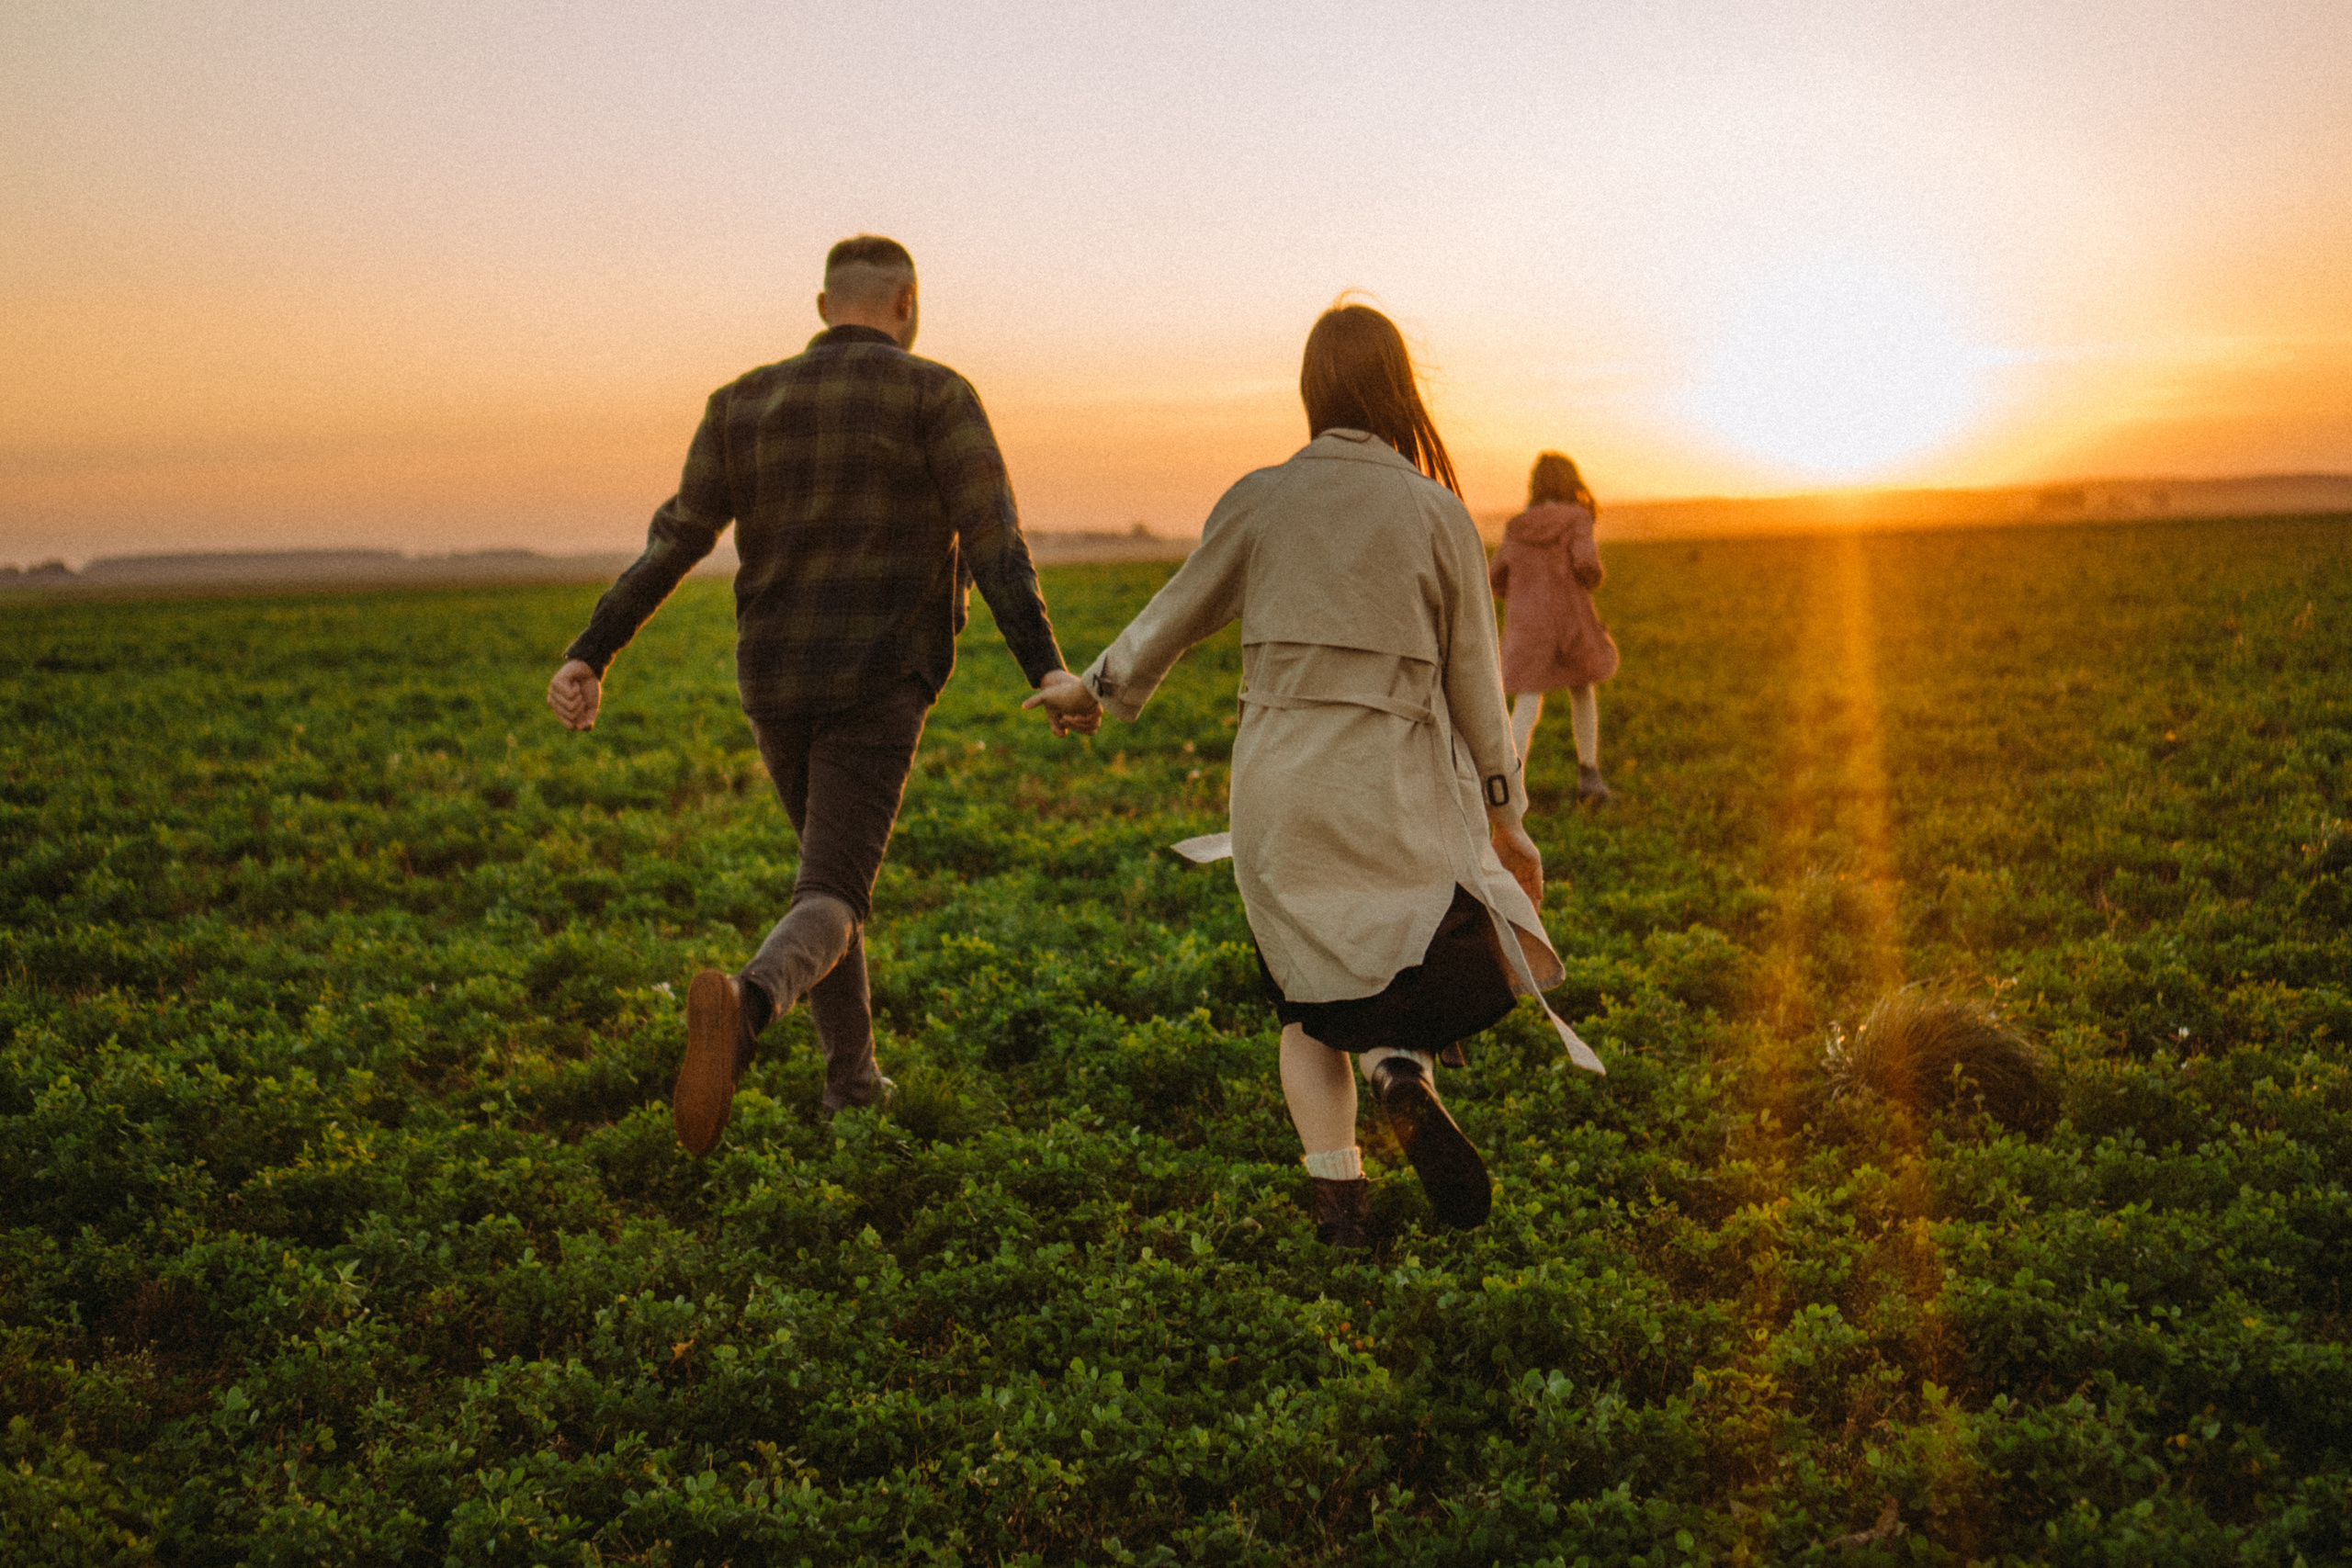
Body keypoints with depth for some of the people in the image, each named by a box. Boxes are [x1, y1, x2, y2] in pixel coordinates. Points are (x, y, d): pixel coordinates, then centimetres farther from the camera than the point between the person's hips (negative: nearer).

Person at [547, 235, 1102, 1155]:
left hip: (774, 681, 5)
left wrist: (589, 658, -1)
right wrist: (1048, 672, -23)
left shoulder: (745, 403, 10)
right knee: (829, 906, -10)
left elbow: (674, 540, 2)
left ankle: (852, 1080, 28)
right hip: (876, 684, -5)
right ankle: (743, 1007, -44)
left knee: (832, 857, 26)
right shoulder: (935, 395, -3)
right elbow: (993, 543, -15)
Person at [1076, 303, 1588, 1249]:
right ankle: (1403, 1066, -16)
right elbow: (1473, 680, 0)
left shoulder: (1258, 501, -1)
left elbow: (1175, 616, 9)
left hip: (1279, 788, 2)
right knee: (1449, 973, 16)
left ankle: (1337, 1200, 4)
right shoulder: (1436, 512, -4)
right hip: (1396, 790, -1)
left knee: (1312, 1000, 16)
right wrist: (1505, 813, 10)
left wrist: (1102, 683, 28)